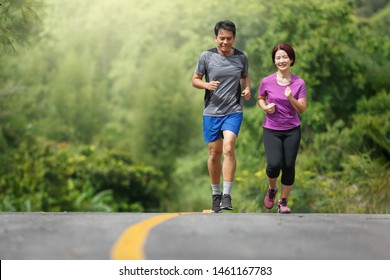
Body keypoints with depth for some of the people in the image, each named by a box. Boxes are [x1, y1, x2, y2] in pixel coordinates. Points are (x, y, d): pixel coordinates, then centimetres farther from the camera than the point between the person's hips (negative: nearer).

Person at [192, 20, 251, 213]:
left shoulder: (241, 58, 3)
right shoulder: (206, 56, -2)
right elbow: (195, 80, 5)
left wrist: (247, 88, 1)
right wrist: (207, 85, -15)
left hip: (233, 111, -1)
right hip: (211, 112, 1)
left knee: (228, 148, -19)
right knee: (214, 153, 7)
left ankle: (227, 195, -16)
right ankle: (216, 194, 24)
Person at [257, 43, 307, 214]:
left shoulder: (299, 83, -3)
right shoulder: (267, 82, -4)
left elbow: (302, 109, -4)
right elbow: (260, 98, 15)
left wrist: (291, 98, -22)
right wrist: (265, 107, -6)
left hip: (292, 130, 1)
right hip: (271, 130, -1)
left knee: (289, 166, -2)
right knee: (274, 164, -18)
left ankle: (284, 202, 17)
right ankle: (272, 189, 15)